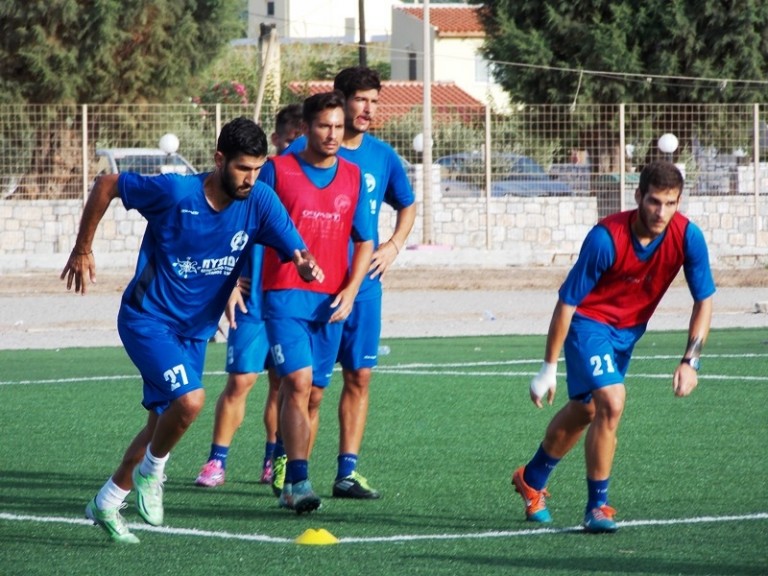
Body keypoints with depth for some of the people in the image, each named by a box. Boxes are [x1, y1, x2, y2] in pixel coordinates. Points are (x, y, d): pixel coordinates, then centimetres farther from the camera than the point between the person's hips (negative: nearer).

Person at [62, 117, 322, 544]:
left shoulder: (261, 201, -11)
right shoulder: (174, 192, -21)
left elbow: (299, 254, -15)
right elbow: (107, 185, -8)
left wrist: (308, 267, -40)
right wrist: (83, 250, -3)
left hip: (195, 330, 6)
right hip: (148, 320, -6)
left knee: (163, 422, 12)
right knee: (190, 399, -25)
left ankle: (107, 504, 31)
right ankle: (151, 472, 3)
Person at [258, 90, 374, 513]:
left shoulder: (352, 177, 10)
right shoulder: (277, 170, -1)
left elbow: (364, 241, 13)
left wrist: (350, 290, -1)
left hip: (330, 301, 4)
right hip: (285, 294, -4)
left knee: (314, 394, 7)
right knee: (298, 383, -18)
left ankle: (292, 486, 17)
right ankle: (298, 482, -23)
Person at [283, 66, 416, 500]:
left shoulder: (382, 156, 8)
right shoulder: (304, 152, -6)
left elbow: (407, 205, 24)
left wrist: (394, 246, 9)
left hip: (364, 282, 4)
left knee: (360, 375, 3)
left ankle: (348, 471, 8)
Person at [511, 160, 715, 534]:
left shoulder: (687, 237, -21)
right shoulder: (606, 238, -31)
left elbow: (703, 301, -9)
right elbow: (567, 302, -23)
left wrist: (690, 361, -20)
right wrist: (548, 368, -18)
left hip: (629, 329, 5)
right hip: (589, 321, -5)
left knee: (585, 410, 19)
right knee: (612, 402, -23)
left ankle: (532, 479, 44)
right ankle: (597, 506, -9)